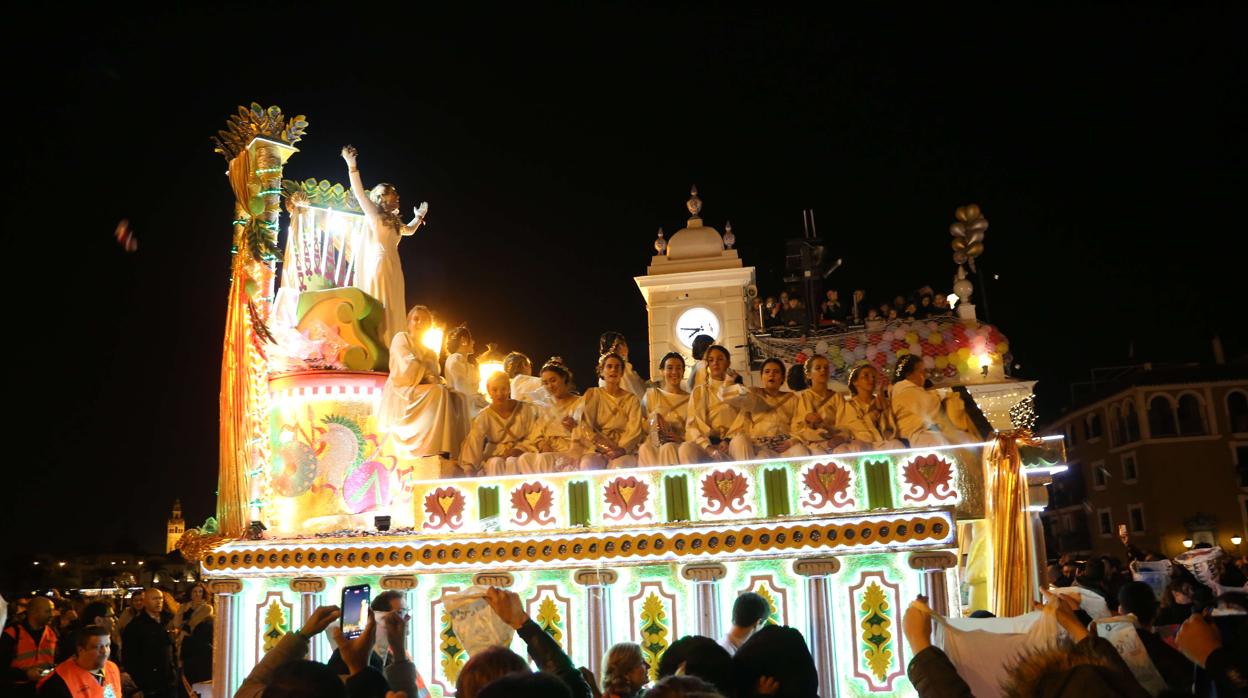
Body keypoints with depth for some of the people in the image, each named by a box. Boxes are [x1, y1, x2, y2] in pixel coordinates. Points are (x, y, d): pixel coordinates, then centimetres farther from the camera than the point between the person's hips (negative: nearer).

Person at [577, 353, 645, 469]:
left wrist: (621, 449, -21)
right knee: (588, 463, -34)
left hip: (625, 450, 0)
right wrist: (606, 448, -16)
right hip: (597, 449, 0)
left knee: (620, 465, -35)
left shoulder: (631, 399, 13)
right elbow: (585, 427, 1)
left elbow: (634, 430, 0)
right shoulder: (592, 395, 13)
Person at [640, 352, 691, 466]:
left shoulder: (689, 400, 15)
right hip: (653, 445, 1)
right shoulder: (652, 394, 18)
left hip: (679, 447, -1)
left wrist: (681, 438, -15)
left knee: (668, 448, -37)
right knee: (645, 448, -36)